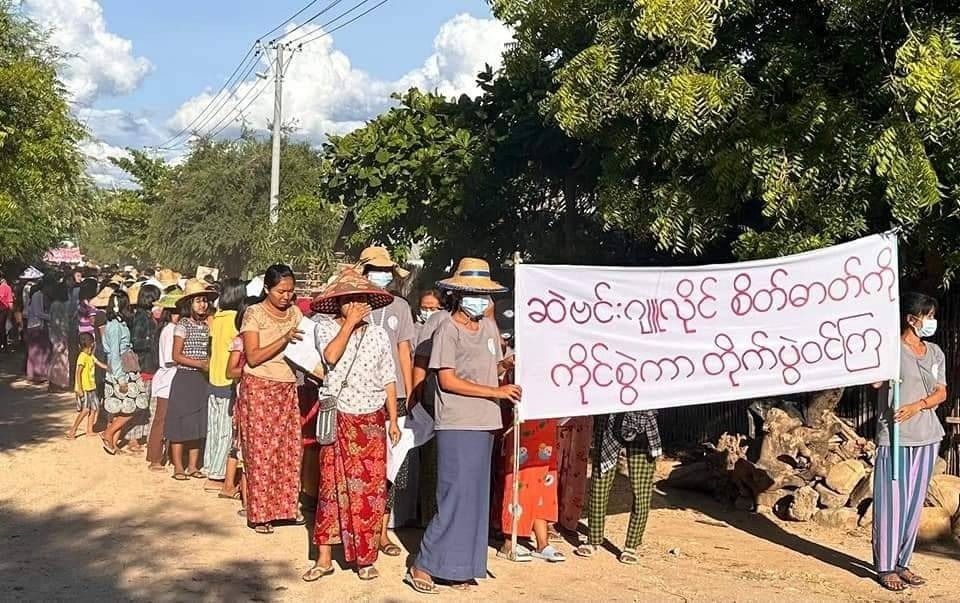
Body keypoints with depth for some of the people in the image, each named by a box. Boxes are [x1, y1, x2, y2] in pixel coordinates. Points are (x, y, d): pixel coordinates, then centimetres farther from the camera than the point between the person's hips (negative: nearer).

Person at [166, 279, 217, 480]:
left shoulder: (206, 326, 11)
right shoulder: (183, 324, -8)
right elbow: (177, 355, -12)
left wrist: (210, 363, -1)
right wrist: (200, 364, -16)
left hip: (201, 379, 6)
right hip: (184, 378, -6)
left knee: (199, 424, 8)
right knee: (180, 423, -1)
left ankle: (193, 466, 16)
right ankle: (178, 467, 6)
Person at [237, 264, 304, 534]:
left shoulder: (295, 313, 8)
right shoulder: (254, 314, -7)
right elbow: (253, 357, -15)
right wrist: (284, 339, -25)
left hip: (288, 389, 5)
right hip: (259, 388, -5)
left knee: (289, 450, 5)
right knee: (261, 452, 0)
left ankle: (286, 506, 18)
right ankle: (260, 514, 8)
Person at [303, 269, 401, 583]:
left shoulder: (379, 334, 5)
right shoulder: (325, 328, -1)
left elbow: (388, 380, 8)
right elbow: (331, 356, -22)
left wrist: (393, 420, 6)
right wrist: (350, 323, -17)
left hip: (372, 420, 2)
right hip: (337, 420, -2)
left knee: (371, 488, 2)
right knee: (333, 486, 2)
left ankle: (365, 557, 14)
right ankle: (324, 558, 10)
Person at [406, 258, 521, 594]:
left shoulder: (489, 328, 12)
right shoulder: (448, 331, -7)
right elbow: (447, 380, -13)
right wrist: (496, 392, -15)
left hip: (484, 425, 7)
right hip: (457, 427, -7)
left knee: (476, 498, 10)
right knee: (456, 498, -7)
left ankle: (461, 567, 20)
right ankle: (422, 567, 3)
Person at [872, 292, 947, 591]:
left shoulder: (935, 352, 12)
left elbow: (941, 392, 8)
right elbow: (876, 381, -20)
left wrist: (916, 406, -10)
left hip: (927, 437, 6)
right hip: (894, 437, -6)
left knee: (915, 502, 11)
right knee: (892, 502, -3)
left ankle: (902, 563, 22)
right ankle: (885, 567, 6)